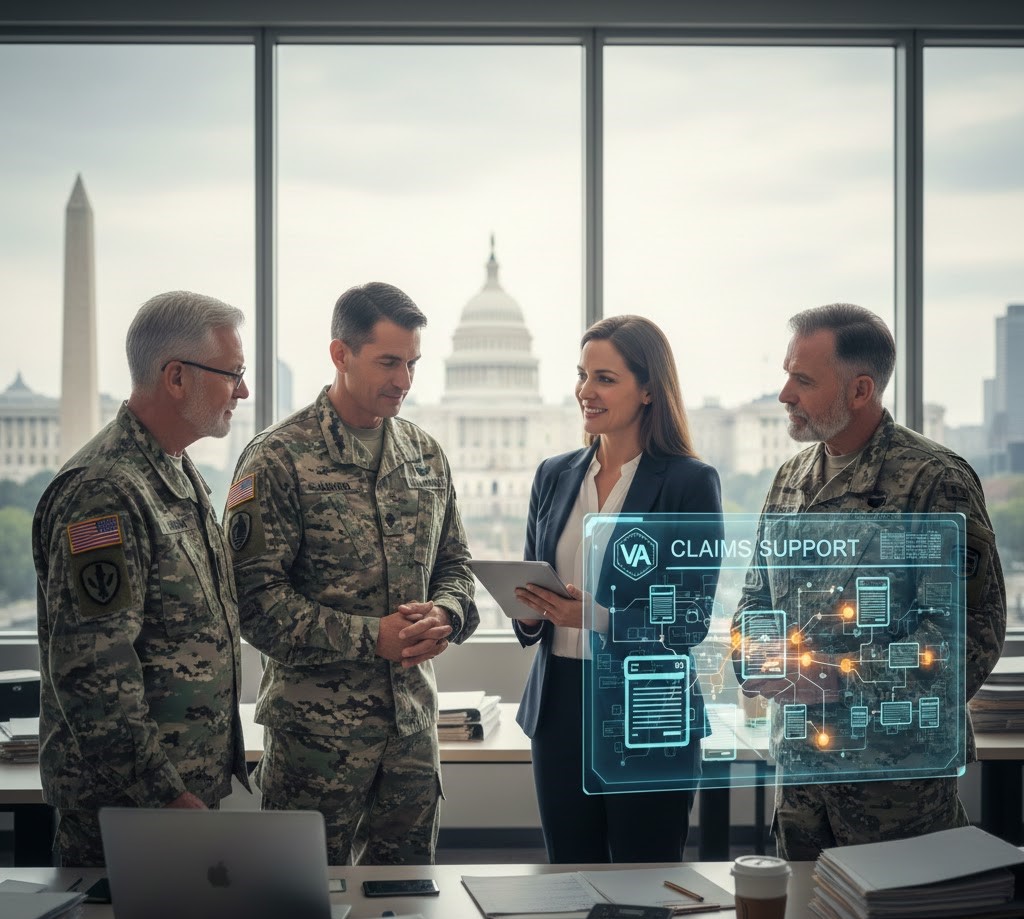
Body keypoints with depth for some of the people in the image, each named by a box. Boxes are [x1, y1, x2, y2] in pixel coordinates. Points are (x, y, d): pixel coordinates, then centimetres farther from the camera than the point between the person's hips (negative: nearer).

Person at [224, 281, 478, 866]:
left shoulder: (426, 455, 9)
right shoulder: (280, 458, -10)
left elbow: (454, 564, 15)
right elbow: (255, 596, -15)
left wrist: (445, 615, -8)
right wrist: (371, 637, -19)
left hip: (414, 724, 5)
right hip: (315, 729, -5)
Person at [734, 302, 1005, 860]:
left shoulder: (934, 480, -13)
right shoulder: (792, 479, 9)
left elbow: (975, 629, -18)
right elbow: (757, 593, 18)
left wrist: (843, 679, -22)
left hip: (897, 768, -6)